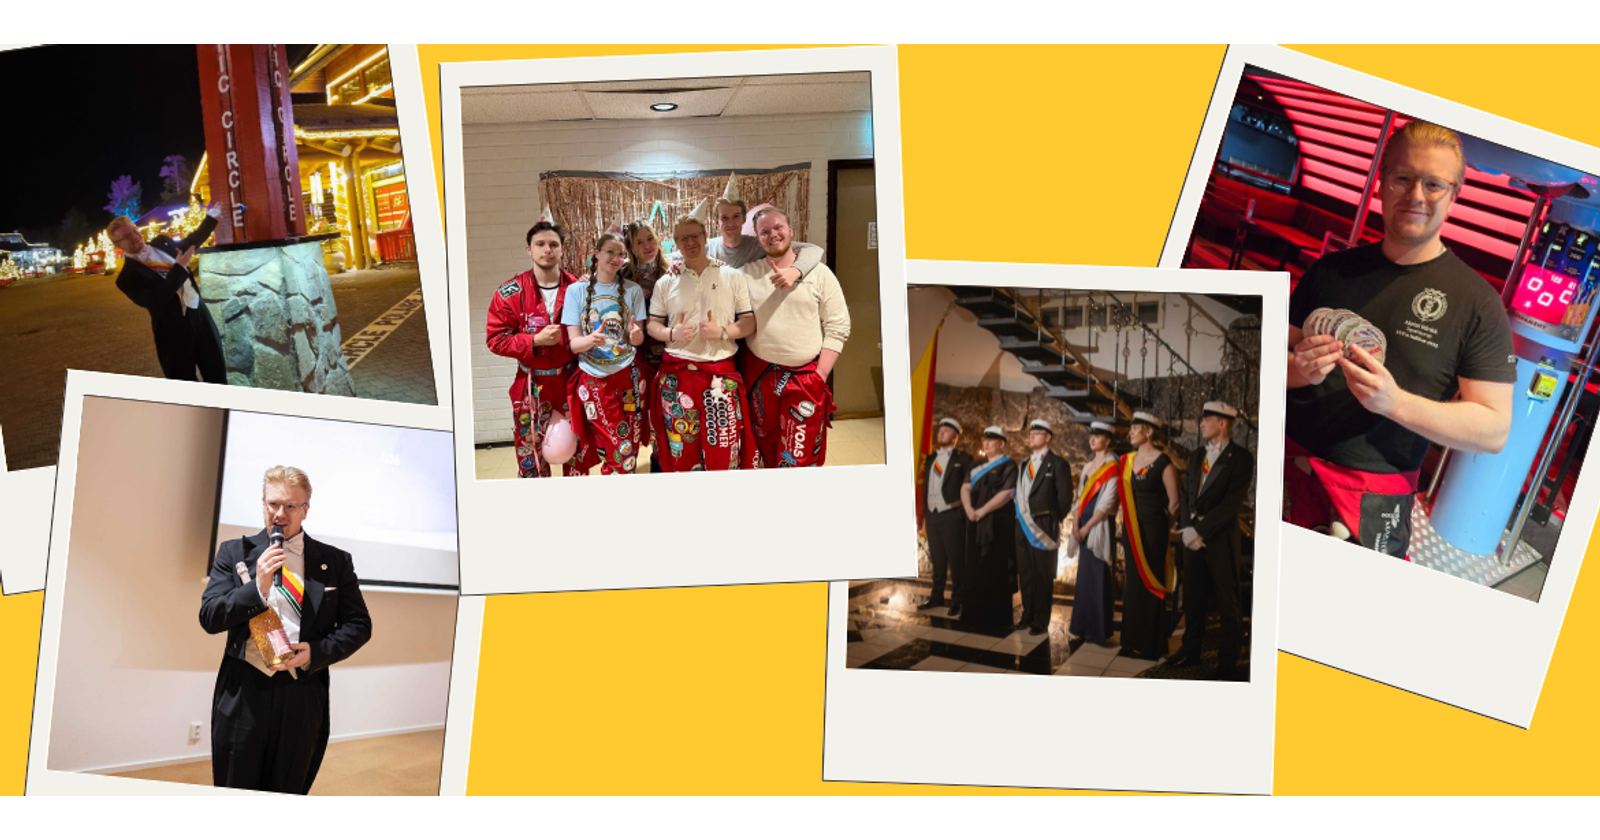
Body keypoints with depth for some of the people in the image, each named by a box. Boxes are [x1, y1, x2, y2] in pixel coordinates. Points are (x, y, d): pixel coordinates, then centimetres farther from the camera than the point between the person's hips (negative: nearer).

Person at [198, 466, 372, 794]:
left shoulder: (335, 562, 7)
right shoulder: (235, 552, 8)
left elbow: (358, 624, 7)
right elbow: (209, 617, 0)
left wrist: (316, 652, -9)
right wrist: (258, 588, -15)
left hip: (302, 696, 0)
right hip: (243, 692, 0)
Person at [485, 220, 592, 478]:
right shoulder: (510, 293, -6)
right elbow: (496, 340, -7)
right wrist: (535, 340, -19)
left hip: (570, 381, 2)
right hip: (532, 385, -1)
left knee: (577, 453, 10)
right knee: (531, 453, 4)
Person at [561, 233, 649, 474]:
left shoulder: (632, 290, 4)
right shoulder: (577, 290, -1)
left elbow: (639, 337, 6)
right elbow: (574, 343, -3)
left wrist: (636, 336, -19)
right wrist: (590, 340, -27)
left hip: (627, 376, 2)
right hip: (594, 379, -2)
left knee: (629, 452, 3)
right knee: (621, 452, -4)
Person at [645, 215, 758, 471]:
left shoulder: (732, 277, 5)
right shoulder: (665, 283, 10)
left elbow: (750, 322, 4)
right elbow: (653, 324, 11)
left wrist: (723, 332, -14)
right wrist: (671, 333, -10)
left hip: (722, 375, -1)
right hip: (676, 374, 2)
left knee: (723, 451, -3)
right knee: (680, 451, 4)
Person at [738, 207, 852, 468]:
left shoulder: (819, 273, 0)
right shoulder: (747, 274, 6)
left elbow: (838, 328, -2)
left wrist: (820, 375, -9)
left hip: (805, 377, -2)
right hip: (758, 375, 2)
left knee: (801, 459, -3)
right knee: (766, 450, 14)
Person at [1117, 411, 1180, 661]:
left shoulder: (1163, 463, -12)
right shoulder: (1128, 460, 8)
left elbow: (1174, 503, -7)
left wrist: (1160, 528, 0)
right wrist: (1127, 524, 11)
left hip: (1152, 528, -7)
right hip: (1131, 528, 7)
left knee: (1150, 582, -2)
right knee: (1133, 581, 11)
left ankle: (1150, 644, 6)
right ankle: (1133, 641, 20)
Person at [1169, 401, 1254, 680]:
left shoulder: (1241, 458, -8)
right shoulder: (1197, 456, 14)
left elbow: (1231, 503, -15)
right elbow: (1186, 494, 12)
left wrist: (1200, 530, -17)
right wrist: (1186, 528, -4)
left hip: (1220, 539, -6)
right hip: (1192, 537, 6)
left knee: (1227, 602, 1)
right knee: (1193, 596, 13)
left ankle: (1227, 663, 8)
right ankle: (1191, 649, 25)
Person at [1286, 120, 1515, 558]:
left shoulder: (1476, 303, -3)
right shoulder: (1331, 271, 9)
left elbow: (1494, 430, -7)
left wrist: (1395, 402, -22)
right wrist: (1296, 369, -12)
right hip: (1284, 465, 3)